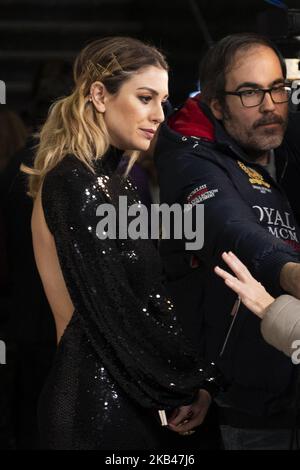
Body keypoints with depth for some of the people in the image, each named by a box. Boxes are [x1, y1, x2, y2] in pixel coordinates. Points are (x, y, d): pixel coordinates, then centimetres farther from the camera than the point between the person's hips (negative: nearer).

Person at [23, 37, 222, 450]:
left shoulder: (113, 182, 14)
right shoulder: (74, 184, -14)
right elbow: (113, 315, -17)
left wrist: (192, 381, 1)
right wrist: (192, 383, -7)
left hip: (129, 397, 9)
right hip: (97, 401, -9)